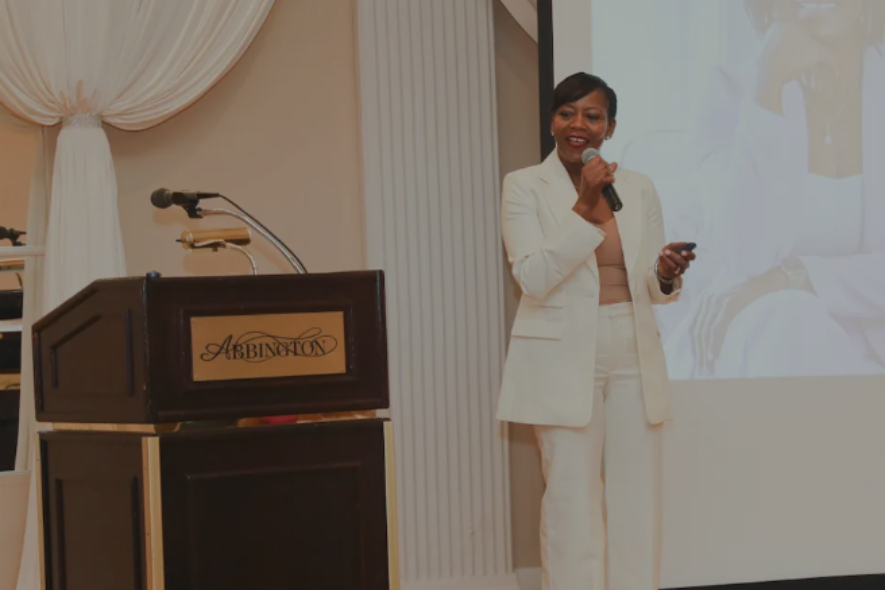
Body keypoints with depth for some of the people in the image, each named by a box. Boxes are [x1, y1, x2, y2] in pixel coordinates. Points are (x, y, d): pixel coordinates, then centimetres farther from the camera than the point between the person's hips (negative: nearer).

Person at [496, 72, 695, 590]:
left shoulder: (639, 189, 9)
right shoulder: (525, 186, -1)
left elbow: (651, 287, 10)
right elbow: (534, 278, -12)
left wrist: (667, 275, -13)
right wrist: (584, 208, -19)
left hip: (634, 358, 4)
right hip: (564, 360, -3)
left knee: (638, 500, 4)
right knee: (573, 500, -2)